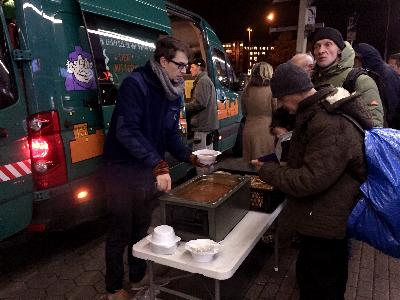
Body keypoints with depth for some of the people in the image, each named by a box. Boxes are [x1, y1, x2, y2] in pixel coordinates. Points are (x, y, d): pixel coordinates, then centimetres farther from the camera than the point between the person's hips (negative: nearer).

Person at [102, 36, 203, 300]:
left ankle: (139, 277, 40)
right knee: (121, 232, 8)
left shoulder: (174, 93, 4)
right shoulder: (135, 84, -20)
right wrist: (159, 165, -36)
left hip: (152, 170, 7)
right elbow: (126, 131, -30)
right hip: (124, 170, -7)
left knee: (142, 228, 20)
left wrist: (190, 157, -6)